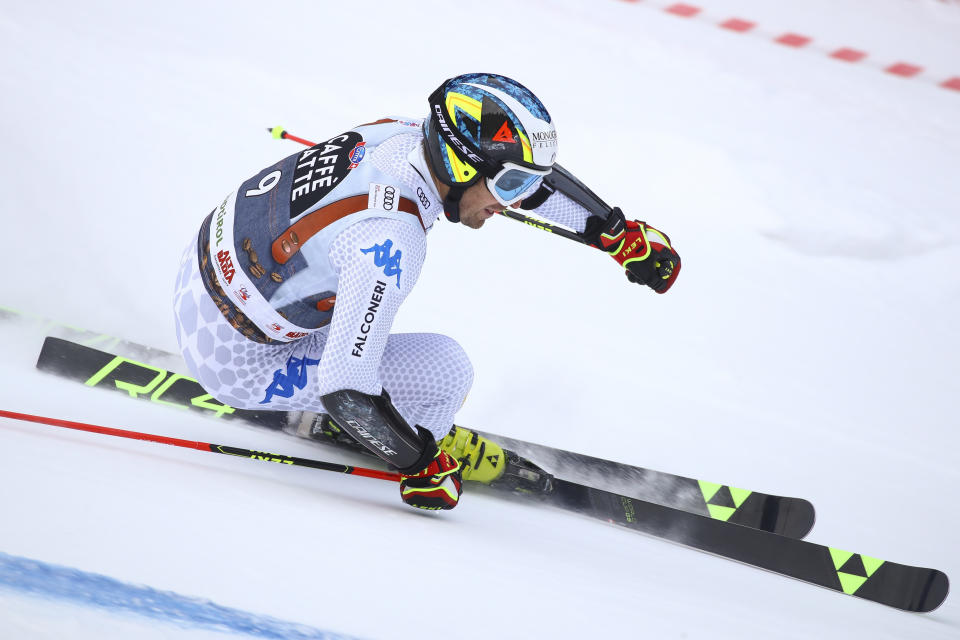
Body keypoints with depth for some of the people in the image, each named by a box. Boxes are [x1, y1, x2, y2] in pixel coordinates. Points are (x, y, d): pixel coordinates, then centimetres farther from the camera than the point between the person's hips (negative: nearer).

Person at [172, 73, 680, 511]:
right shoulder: (389, 241, -32)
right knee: (447, 370, -10)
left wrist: (618, 232, 13)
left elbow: (530, 176, 9)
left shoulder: (407, 133, -9)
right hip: (236, 358, -8)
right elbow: (345, 389, -31)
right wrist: (420, 463, -17)